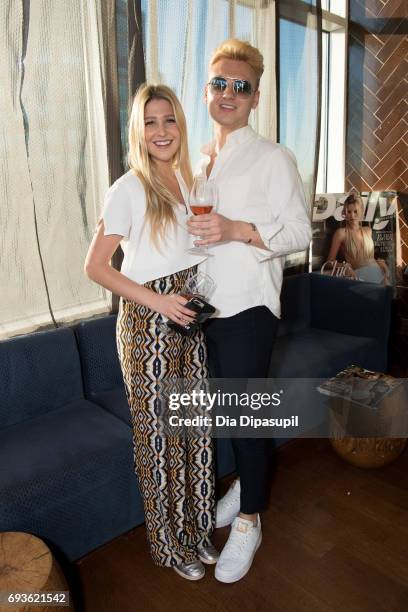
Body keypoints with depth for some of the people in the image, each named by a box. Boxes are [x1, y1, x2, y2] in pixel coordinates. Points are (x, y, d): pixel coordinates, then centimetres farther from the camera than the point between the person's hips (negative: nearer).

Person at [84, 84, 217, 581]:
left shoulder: (188, 179, 8)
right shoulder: (128, 190, -12)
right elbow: (95, 265, -13)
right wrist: (157, 300, -19)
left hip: (187, 317, 6)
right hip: (147, 322, -6)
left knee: (195, 424, 15)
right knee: (158, 432, 8)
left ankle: (197, 529, 38)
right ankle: (169, 542, 32)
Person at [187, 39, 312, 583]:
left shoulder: (272, 158, -6)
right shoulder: (198, 161, 13)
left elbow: (300, 231, -11)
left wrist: (238, 230, -25)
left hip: (248, 310, -6)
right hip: (205, 308, 6)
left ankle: (249, 521, 24)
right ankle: (247, 481, 43)